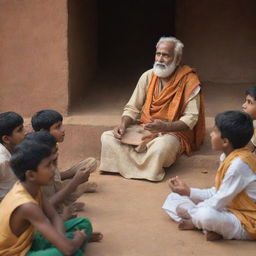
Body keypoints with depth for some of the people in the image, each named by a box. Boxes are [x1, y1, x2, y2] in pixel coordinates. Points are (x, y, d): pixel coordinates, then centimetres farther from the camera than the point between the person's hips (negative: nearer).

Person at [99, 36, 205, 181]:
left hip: (173, 132, -5)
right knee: (107, 137, -14)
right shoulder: (148, 76, 5)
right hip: (144, 129, 5)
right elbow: (132, 108, 9)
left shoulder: (189, 80, -9)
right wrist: (123, 125, -13)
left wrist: (165, 126, -29)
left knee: (162, 145, -41)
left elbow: (191, 118, -13)